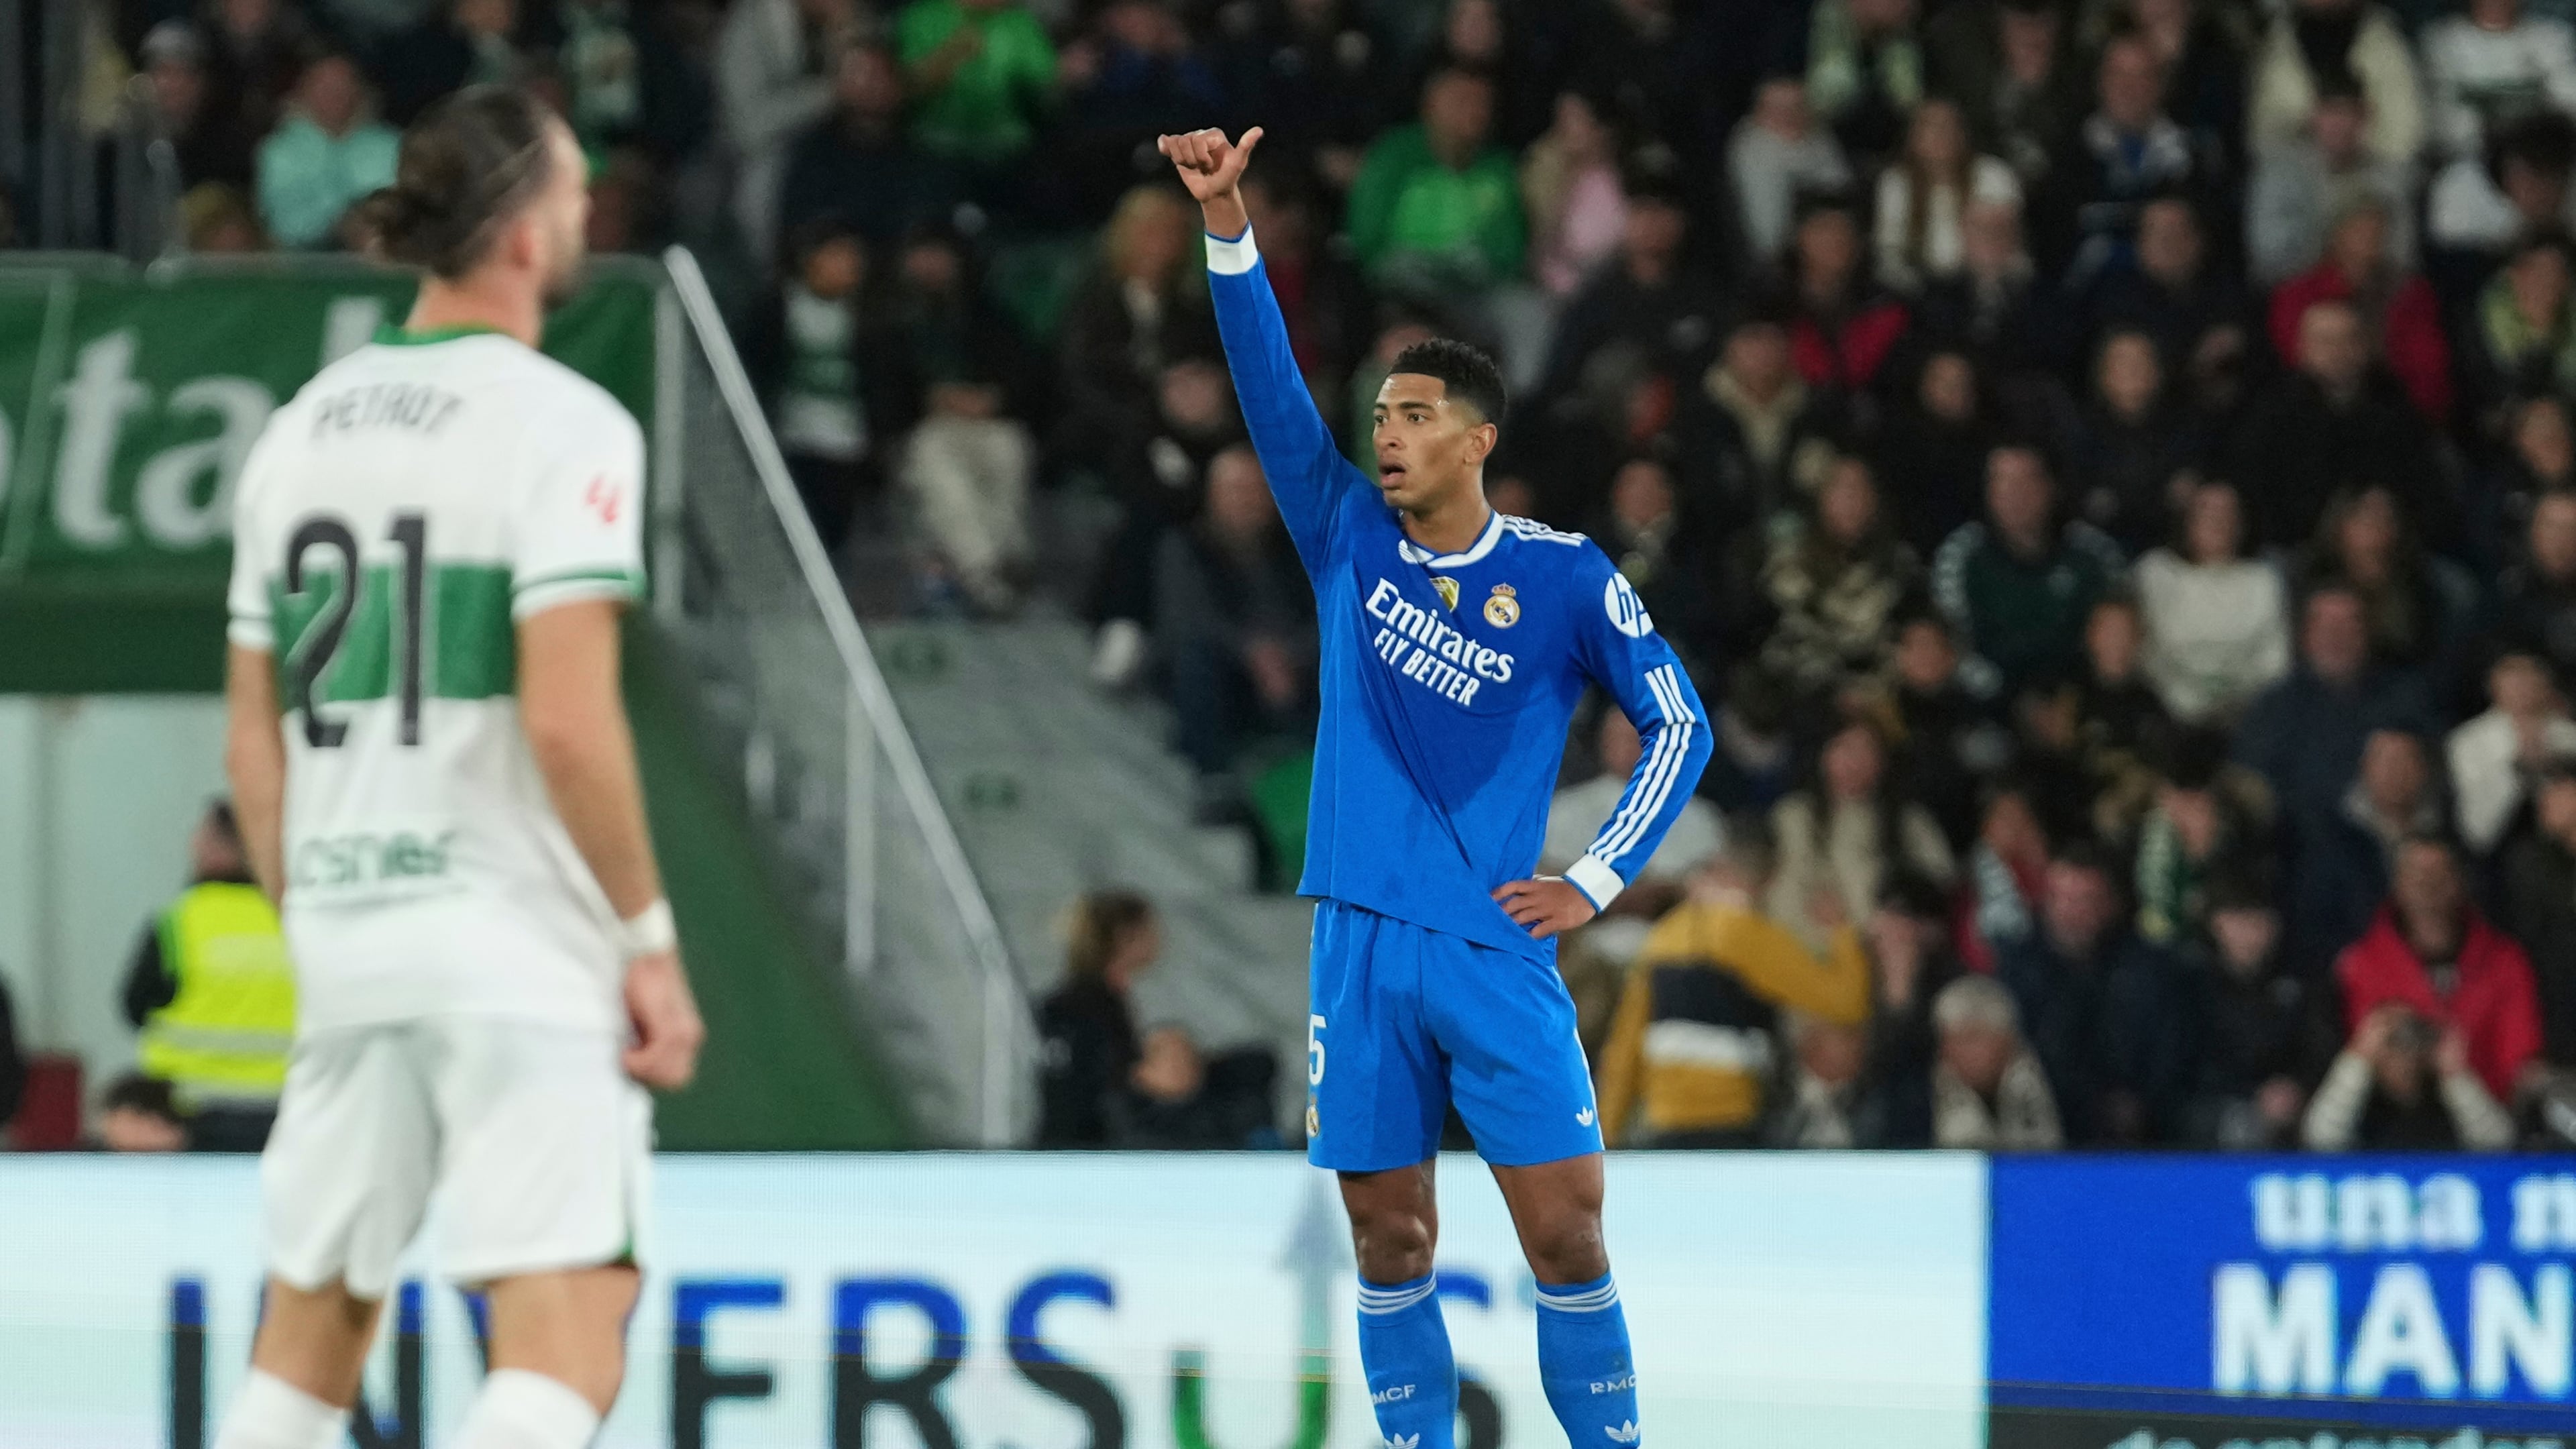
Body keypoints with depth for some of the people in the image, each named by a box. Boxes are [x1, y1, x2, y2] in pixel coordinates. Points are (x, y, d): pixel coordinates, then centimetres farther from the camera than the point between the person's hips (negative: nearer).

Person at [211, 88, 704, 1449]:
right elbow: (567, 718, -17)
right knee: (566, 1332, -9)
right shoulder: (562, 426, -9)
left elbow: (253, 743, 13)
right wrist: (652, 941, -9)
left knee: (311, 1328, 14)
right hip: (517, 939, -7)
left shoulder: (302, 429, 11)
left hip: (344, 936, 7)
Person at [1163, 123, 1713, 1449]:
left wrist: (1598, 880, -1)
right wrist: (1225, 222, -13)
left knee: (1566, 1238, -7)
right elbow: (1270, 384, -3)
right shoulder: (1350, 540, 6)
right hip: (1361, 947, 3)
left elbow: (1680, 725, 6)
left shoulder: (1566, 579, -1)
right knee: (1389, 1247, 4)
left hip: (1496, 947, -3)